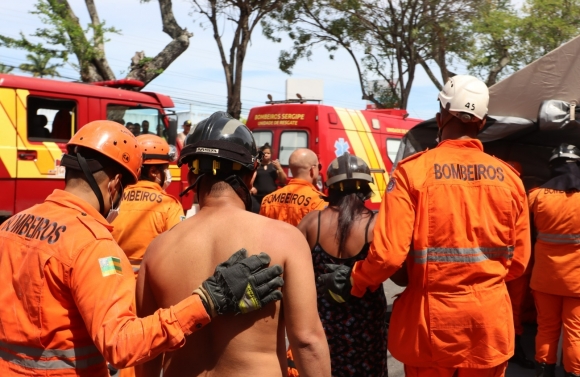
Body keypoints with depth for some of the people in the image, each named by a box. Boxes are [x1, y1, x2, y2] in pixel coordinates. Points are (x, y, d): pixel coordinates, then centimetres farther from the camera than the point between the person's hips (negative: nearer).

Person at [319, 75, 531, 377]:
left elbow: (389, 253, -18)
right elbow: (518, 260, 3)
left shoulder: (414, 170, -11)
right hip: (491, 321, 3)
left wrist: (354, 284, 0)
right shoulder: (509, 177, -3)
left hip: (431, 319, -2)